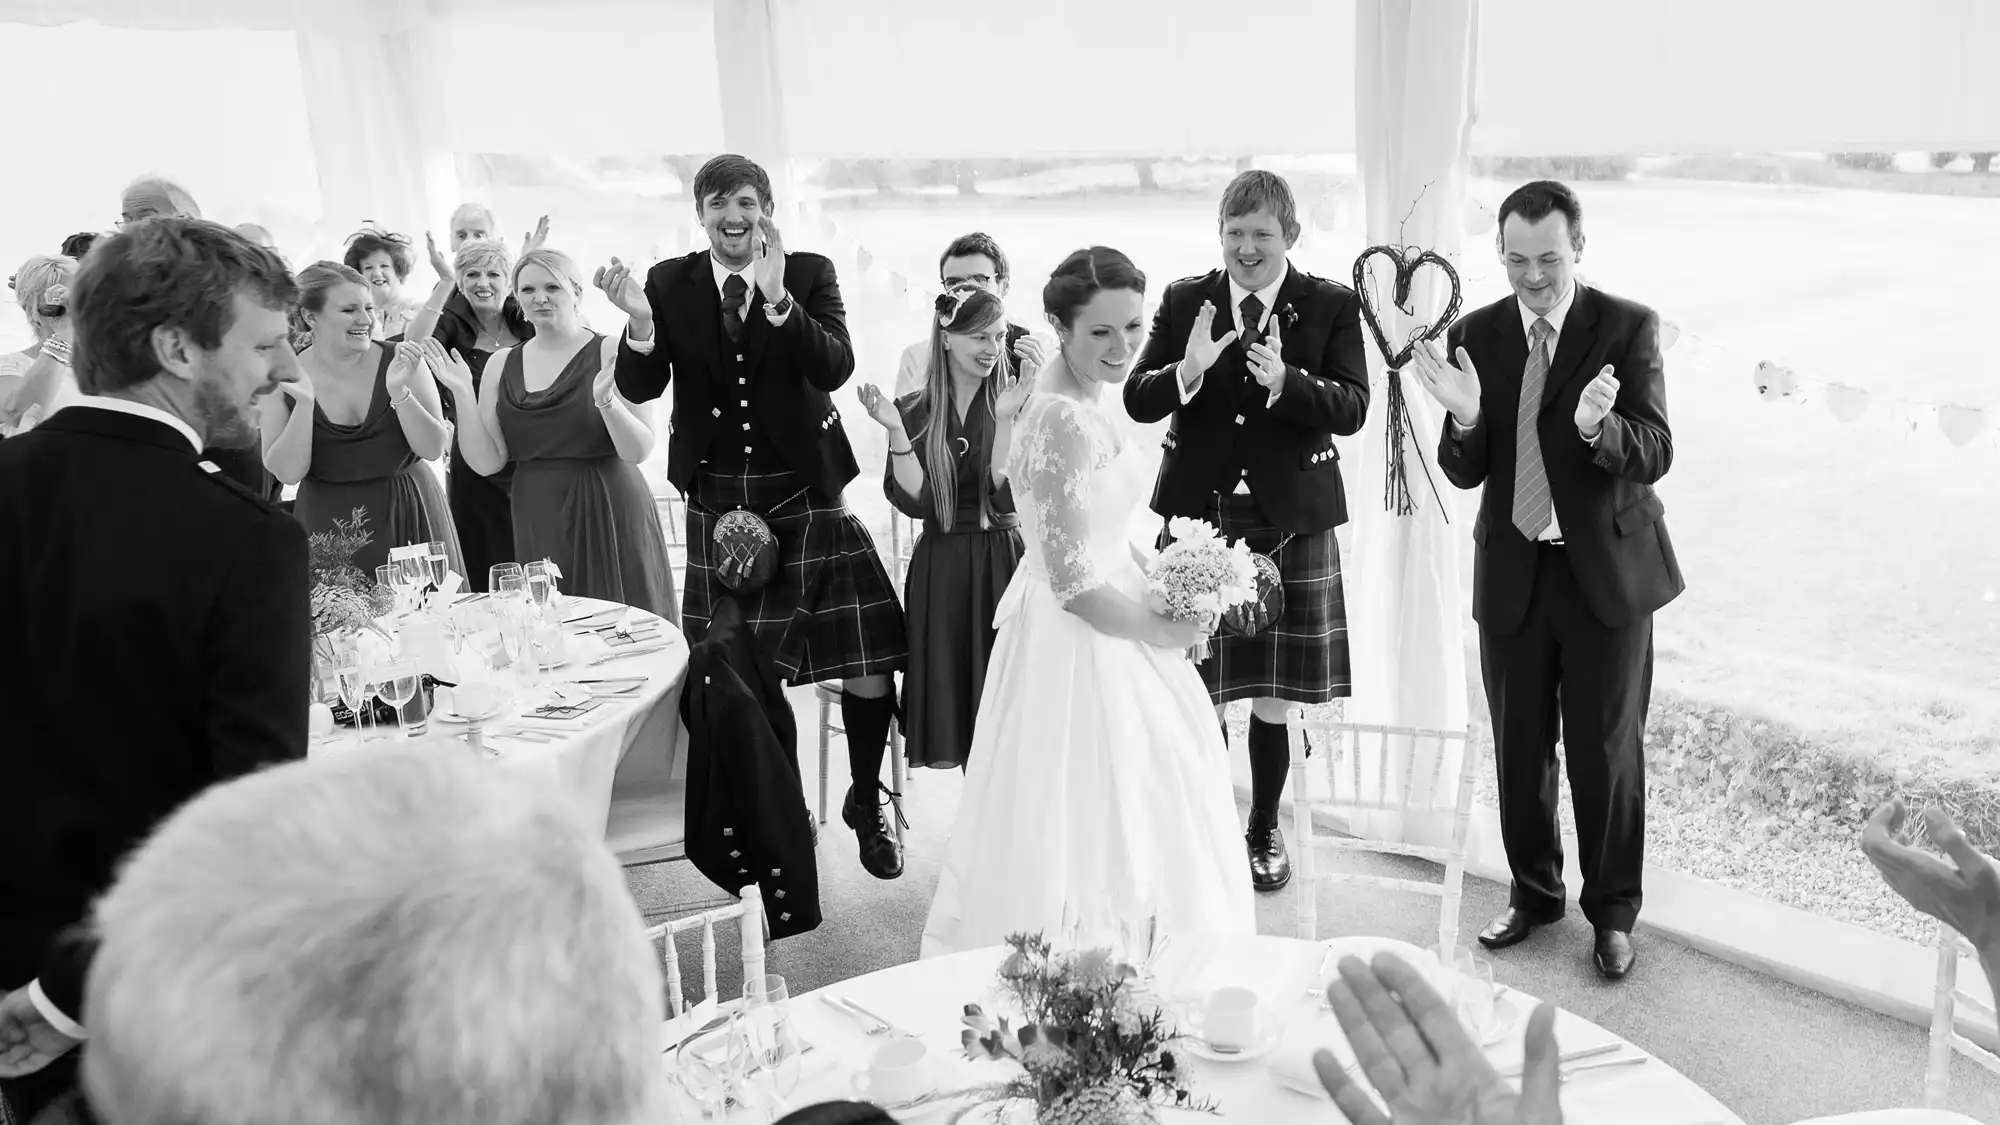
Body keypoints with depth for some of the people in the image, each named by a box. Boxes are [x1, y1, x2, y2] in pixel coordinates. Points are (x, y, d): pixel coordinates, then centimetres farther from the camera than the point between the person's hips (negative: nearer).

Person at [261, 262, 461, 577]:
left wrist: (399, 391, -22)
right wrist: (304, 402, -20)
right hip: (328, 527, 0)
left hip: (410, 517, 0)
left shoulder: (400, 361, -5)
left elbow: (433, 449, -9)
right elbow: (288, 472, -10)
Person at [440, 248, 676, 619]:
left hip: (610, 517, -3)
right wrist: (462, 393, -6)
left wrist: (606, 400, -26)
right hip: (538, 526, 3)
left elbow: (639, 451, -11)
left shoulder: (611, 354, -5)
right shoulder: (501, 364, 8)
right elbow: (487, 462, 3)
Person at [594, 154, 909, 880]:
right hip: (715, 499, 2)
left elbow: (835, 369, -16)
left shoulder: (809, 275, -3)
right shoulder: (669, 284, 1)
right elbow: (639, 389, -4)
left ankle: (867, 802, 16)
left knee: (867, 658, -6)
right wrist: (640, 322, -23)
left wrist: (777, 297, -29)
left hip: (805, 493, -1)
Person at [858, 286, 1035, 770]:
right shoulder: (914, 410, 4)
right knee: (951, 700, 6)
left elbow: (1006, 490, -15)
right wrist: (896, 431, -17)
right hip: (939, 571, 2)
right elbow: (913, 502, -6)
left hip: (1003, 564, -2)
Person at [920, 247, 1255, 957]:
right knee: (1094, 815, 5)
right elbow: (1073, 584, -25)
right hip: (1079, 643, -10)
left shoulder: (1076, 401, 6)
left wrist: (1150, 576, 7)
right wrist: (1163, 631, -13)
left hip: (1103, 625, 10)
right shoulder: (1065, 420, -24)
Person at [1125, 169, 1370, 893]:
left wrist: (1282, 379, -25)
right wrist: (1188, 369, -21)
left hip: (1291, 526, 0)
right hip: (1197, 519, 1)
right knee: (1195, 698, 5)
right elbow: (1137, 401, -1)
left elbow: (1352, 408, -8)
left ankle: (1264, 832, 30)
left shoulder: (1332, 307, 2)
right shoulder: (1184, 302, 5)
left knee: (1273, 702, 8)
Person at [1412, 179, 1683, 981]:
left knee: (1606, 750, 7)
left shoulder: (1629, 328, -7)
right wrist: (1465, 419, -24)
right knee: (1519, 749, 14)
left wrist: (1598, 426, -35)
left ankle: (1613, 911, 26)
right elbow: (1465, 474, -2)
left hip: (1607, 569, -2)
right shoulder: (1475, 335, -1)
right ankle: (1533, 892, 33)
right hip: (1512, 573, 3)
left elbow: (1655, 456, -14)